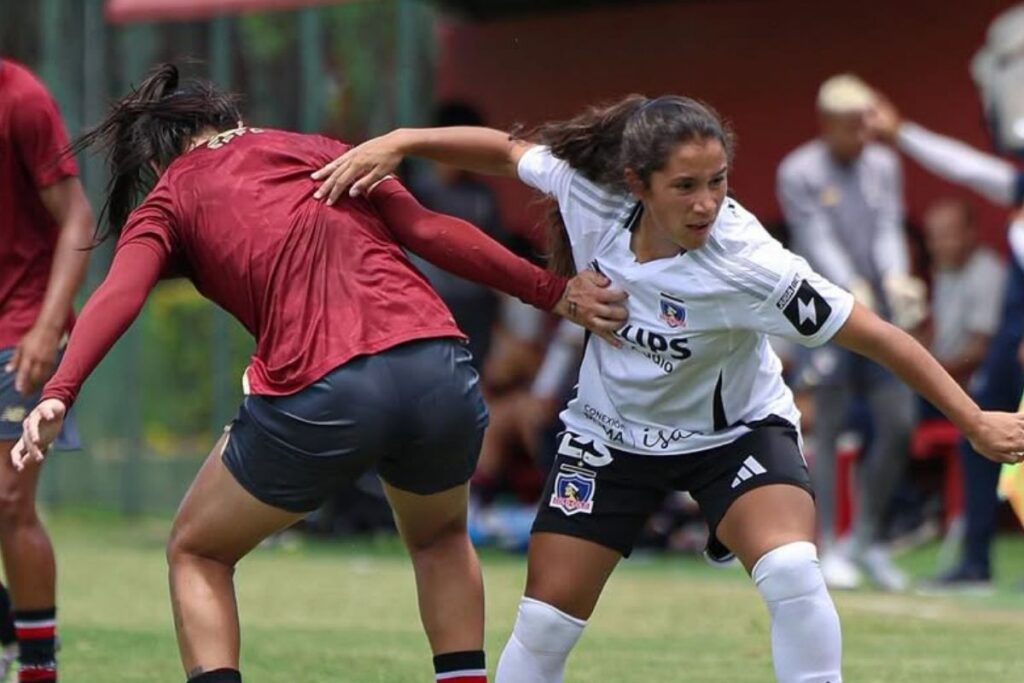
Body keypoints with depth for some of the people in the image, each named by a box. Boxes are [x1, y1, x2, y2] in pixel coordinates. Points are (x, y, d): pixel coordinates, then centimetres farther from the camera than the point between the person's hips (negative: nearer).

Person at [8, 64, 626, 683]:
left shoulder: (168, 200, 16)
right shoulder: (314, 149, 25)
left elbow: (120, 294, -4)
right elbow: (430, 231, 12)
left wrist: (58, 395, -17)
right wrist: (551, 291, 12)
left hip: (318, 397, -3)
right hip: (439, 372, 3)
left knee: (197, 553, 21)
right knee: (440, 538, 34)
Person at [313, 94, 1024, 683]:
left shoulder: (748, 266, -34)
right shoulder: (590, 192, -24)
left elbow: (879, 336, -28)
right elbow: (504, 150, -4)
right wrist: (396, 143, -15)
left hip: (737, 432, -3)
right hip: (612, 433, 3)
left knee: (792, 572, -31)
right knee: (544, 624, 0)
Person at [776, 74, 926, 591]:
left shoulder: (882, 166, 11)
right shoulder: (799, 173, -5)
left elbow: (889, 229, 3)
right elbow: (818, 240, -13)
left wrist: (895, 279, -17)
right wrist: (853, 290, -27)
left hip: (879, 315, 5)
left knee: (898, 422, 0)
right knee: (828, 428, -5)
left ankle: (867, 538, 15)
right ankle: (828, 548, 2)